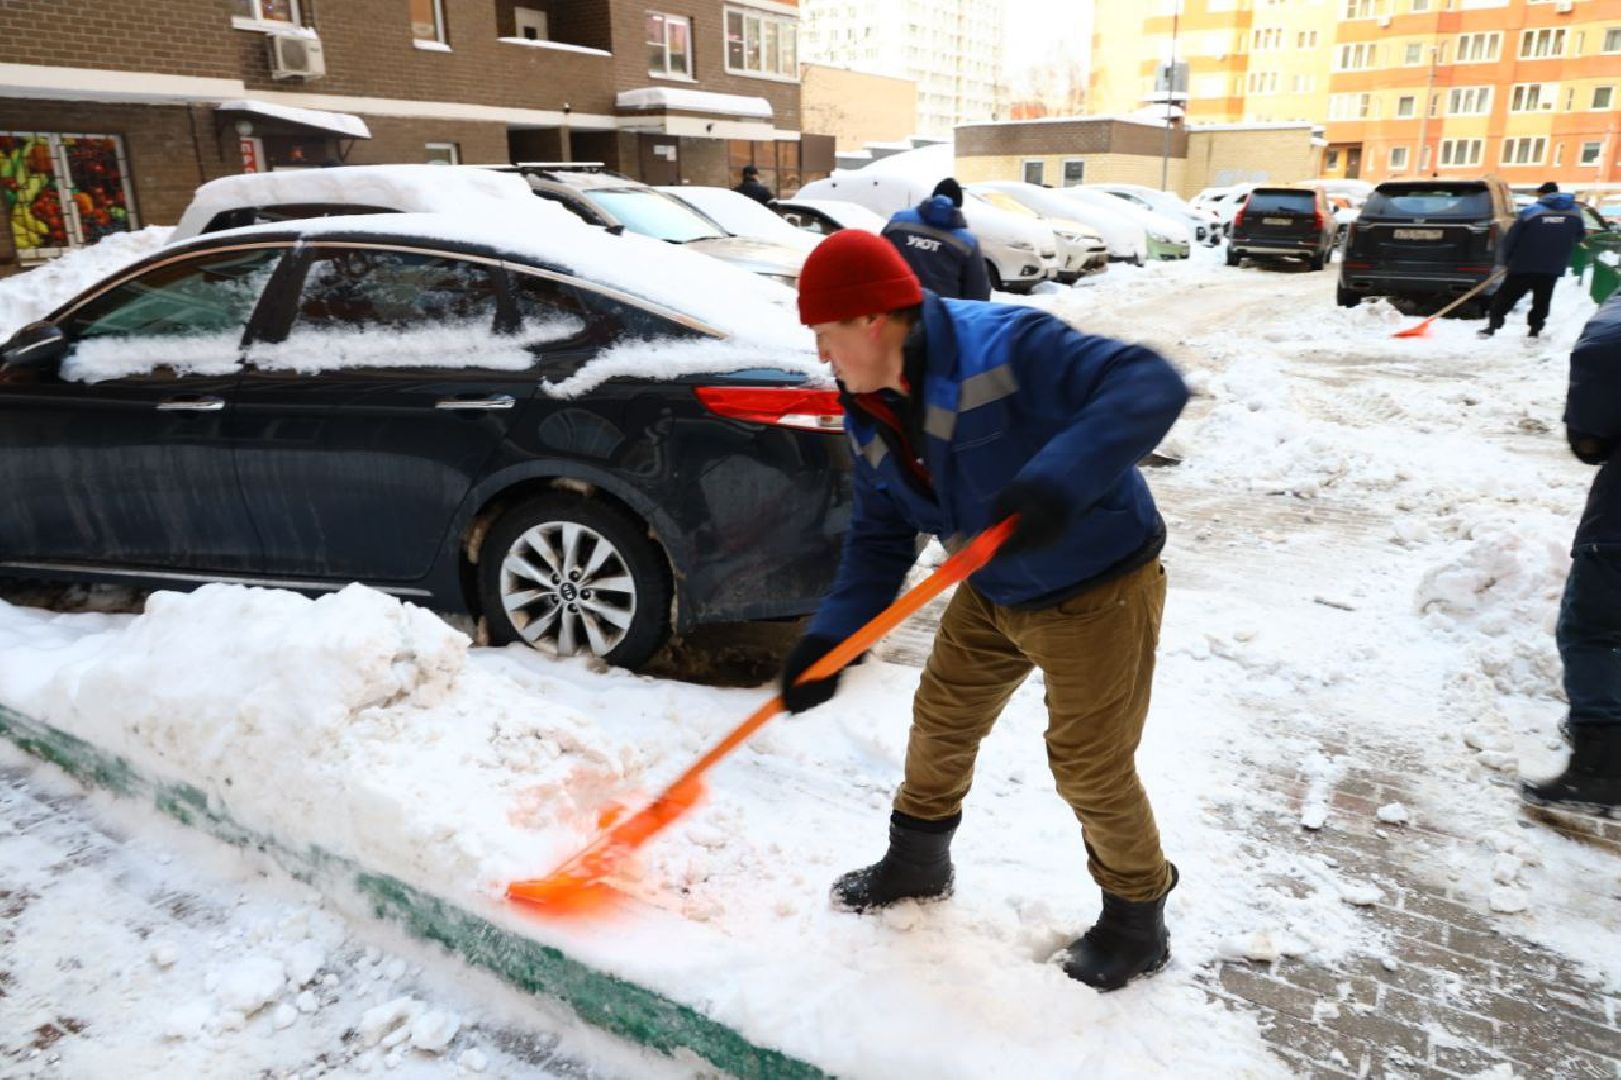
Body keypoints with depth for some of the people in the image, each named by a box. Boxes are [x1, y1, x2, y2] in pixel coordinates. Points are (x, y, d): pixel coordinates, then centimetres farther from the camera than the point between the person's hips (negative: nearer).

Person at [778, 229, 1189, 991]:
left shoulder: (1004, 348, -29)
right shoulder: (874, 413, -5)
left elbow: (1151, 385, -38)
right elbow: (879, 539, 0)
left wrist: (1059, 480, -53)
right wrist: (828, 638, -12)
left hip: (1096, 592, -7)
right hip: (993, 593, 8)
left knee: (1091, 767, 2)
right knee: (941, 721, 17)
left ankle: (1136, 920, 31)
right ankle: (917, 863, 43)